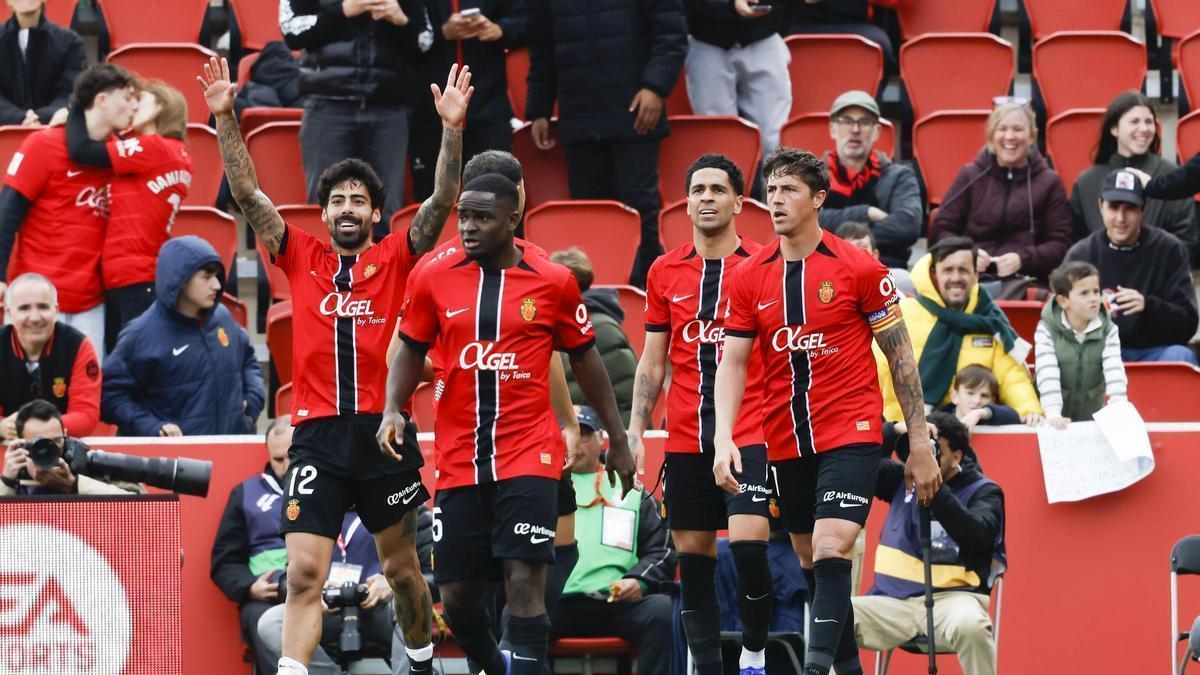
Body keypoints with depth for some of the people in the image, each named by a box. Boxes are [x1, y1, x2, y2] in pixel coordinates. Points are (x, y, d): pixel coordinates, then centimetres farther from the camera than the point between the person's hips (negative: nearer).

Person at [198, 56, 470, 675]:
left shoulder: (395, 259, 6)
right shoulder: (302, 258, 8)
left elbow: (441, 203, -5)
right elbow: (247, 193, 2)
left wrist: (451, 130, -18)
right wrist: (225, 119, -8)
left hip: (384, 431, 0)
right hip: (317, 436, 0)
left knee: (401, 567, 13)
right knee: (303, 574, -11)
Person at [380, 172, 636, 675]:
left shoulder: (553, 282, -1)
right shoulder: (434, 279, 2)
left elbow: (585, 360, 9)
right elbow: (411, 351, 14)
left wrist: (618, 439, 13)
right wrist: (393, 409, -4)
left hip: (529, 455, -3)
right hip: (459, 458, 3)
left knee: (524, 582, -16)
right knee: (457, 595, 6)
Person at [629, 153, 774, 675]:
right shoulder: (665, 272, 10)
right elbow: (653, 361, 14)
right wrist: (635, 430, 7)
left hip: (749, 435, -4)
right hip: (685, 439, 4)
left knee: (748, 543, -17)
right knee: (692, 558, 4)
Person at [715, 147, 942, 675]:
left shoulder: (860, 269, -5)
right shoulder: (750, 277, 4)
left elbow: (900, 356, 0)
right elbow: (732, 361, 3)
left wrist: (920, 444, -1)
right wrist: (724, 438, -12)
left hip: (851, 433, -5)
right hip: (785, 443, 5)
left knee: (830, 550, -21)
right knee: (810, 562, 10)